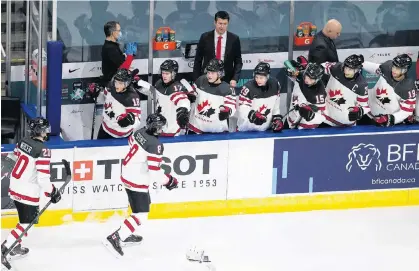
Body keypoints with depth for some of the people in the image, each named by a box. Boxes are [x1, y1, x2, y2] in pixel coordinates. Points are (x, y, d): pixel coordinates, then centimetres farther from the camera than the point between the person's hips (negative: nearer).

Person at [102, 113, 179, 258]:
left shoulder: (140, 132, 0)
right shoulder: (155, 145, -24)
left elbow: (131, 141, 24)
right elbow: (154, 172, -25)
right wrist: (168, 181, -9)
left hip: (127, 174, 10)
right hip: (137, 180, -10)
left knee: (143, 205, 27)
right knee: (141, 215, -8)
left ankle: (127, 235, 33)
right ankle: (114, 239, -18)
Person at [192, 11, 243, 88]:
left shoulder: (234, 39, 1)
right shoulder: (205, 37, 1)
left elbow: (238, 62, 5)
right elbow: (198, 60, 6)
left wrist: (235, 79, -8)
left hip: (227, 81, 0)